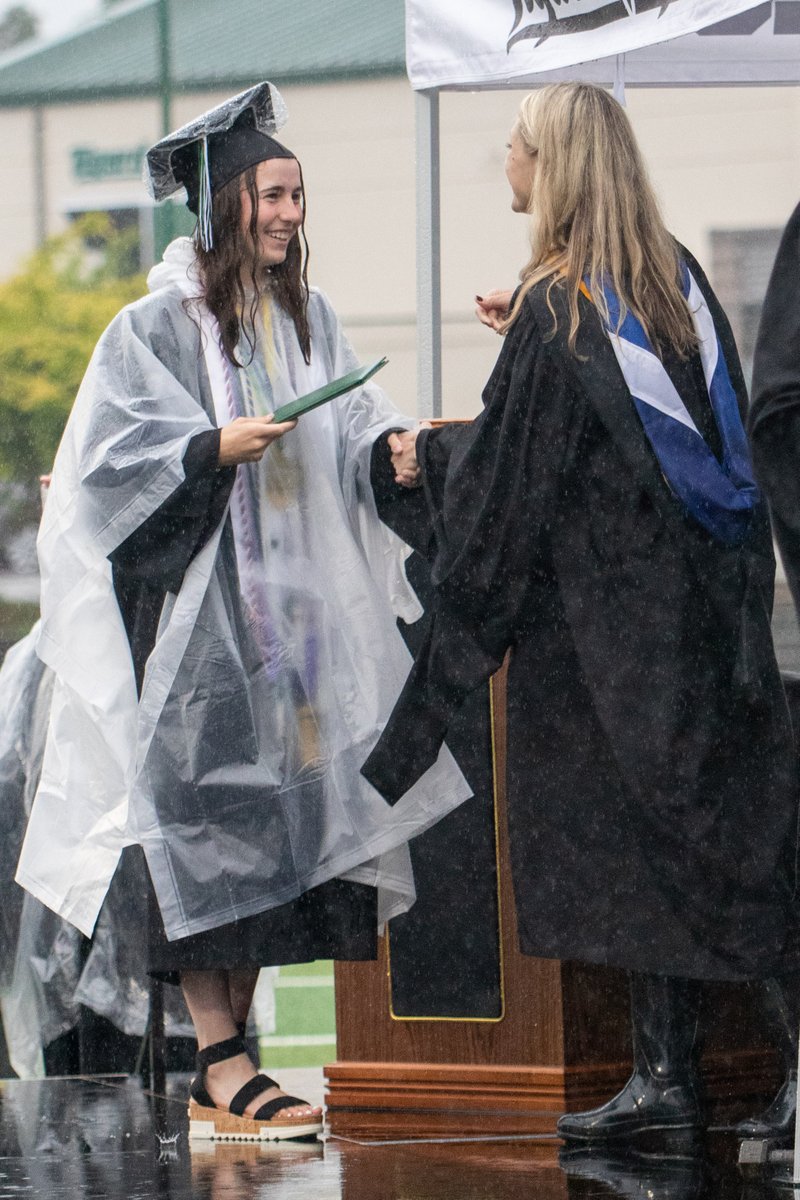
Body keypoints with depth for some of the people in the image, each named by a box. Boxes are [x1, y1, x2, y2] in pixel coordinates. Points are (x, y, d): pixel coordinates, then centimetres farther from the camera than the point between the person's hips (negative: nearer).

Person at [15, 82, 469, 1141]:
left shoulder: (308, 318, 13)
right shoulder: (158, 327, -5)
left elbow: (352, 419, 11)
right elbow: (110, 451, -9)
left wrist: (395, 443, -10)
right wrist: (216, 448, -21)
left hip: (296, 606, 6)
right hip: (200, 608, -6)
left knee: (279, 814, 4)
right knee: (208, 820, -9)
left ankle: (227, 1058, 10)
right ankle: (223, 1071, -9)